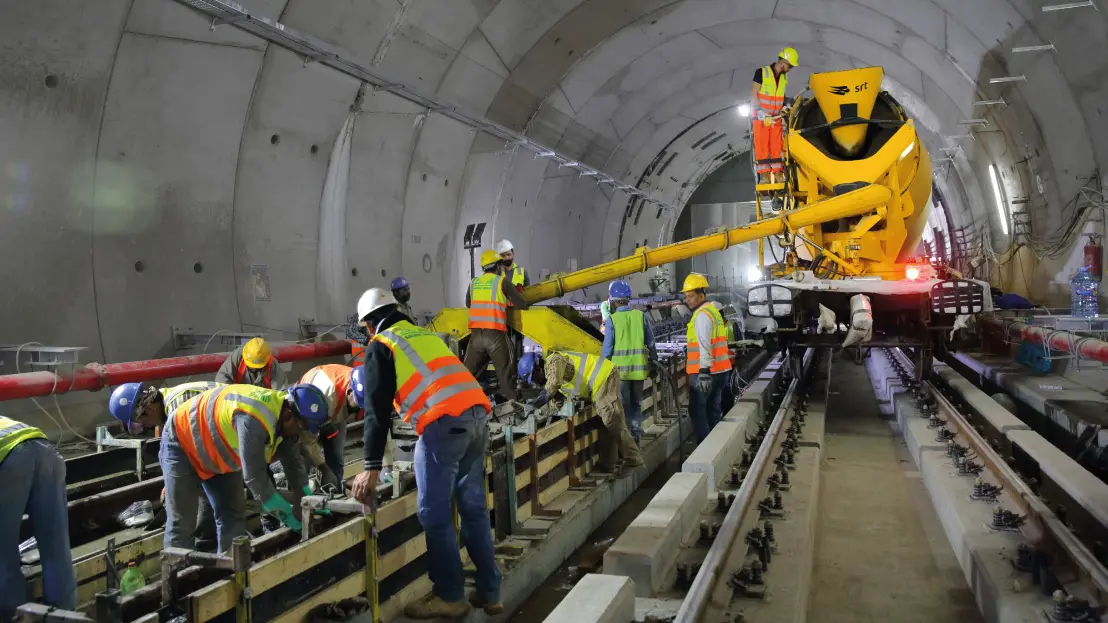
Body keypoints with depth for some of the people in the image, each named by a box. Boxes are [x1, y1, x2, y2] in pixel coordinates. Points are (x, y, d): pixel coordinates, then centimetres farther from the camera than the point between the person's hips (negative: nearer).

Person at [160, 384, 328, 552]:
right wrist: (285, 512, -24)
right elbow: (254, 474, -34)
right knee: (182, 523, -6)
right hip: (182, 443, -8)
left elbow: (293, 460, -4)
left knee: (232, 516, 6)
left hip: (216, 454, 8)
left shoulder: (285, 415, -14)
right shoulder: (253, 419, -41)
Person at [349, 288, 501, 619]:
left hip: (444, 424, -7)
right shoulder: (426, 335, 29)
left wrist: (372, 466, 0)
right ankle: (489, 592, 20)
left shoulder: (380, 346, 8)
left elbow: (377, 410, 1)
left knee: (435, 515, 3)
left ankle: (450, 597, 10)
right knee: (474, 508, 14)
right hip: (477, 414, 7)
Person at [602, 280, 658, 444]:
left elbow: (608, 347, -8)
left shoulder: (611, 319, -9)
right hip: (639, 367, 3)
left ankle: (627, 435, 10)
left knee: (623, 404, 8)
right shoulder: (641, 316, -1)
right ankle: (636, 433, 20)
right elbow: (651, 343, 4)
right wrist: (654, 363, 14)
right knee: (636, 402, 18)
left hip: (620, 368, -3)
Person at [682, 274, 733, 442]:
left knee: (697, 411, -4)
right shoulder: (712, 310, 18)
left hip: (705, 371, -10)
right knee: (714, 409, 15)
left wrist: (704, 372, -28)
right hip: (719, 370, 10)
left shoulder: (702, 315, -14)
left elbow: (704, 345, -24)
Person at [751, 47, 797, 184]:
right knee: (761, 145, -6)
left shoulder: (784, 77, 8)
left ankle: (778, 173, 6)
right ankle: (764, 174, -4)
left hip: (776, 118, 5)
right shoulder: (762, 73, -10)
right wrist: (761, 113, -21)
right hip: (761, 117, -5)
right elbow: (753, 95, -12)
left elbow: (781, 97, 16)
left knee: (776, 146, 3)